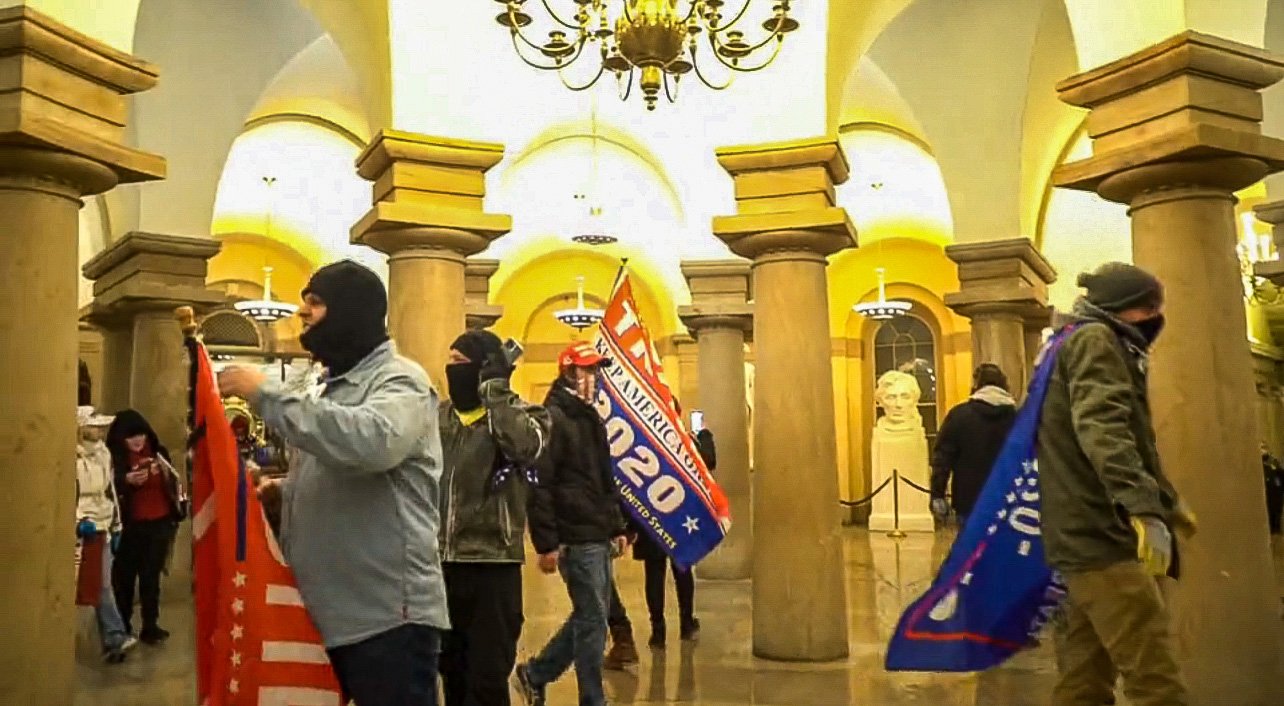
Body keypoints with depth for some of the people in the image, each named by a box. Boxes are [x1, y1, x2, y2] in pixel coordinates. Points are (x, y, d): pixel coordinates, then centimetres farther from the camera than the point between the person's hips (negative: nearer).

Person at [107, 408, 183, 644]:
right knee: (125, 576, 3)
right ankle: (122, 627, 15)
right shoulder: (114, 458, -6)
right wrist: (127, 480, -30)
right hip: (130, 525, -2)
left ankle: (150, 626, 14)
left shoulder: (158, 452, 4)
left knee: (151, 576, 8)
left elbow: (174, 481, 15)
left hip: (160, 524, 2)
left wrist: (177, 510, 14)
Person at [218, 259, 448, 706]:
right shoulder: (336, 385, 18)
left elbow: (371, 442, -35)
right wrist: (285, 491, 2)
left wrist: (267, 393, -26)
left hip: (386, 617, -9)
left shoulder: (399, 380, -11)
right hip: (330, 613, 9)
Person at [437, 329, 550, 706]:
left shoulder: (523, 414, -5)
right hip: (440, 561, 5)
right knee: (450, 669, 19)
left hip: (492, 563, -5)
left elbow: (524, 446, -28)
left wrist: (495, 391, -20)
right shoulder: (438, 416, 10)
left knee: (487, 675, 1)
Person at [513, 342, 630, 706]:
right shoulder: (552, 419, -12)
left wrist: (617, 527, 17)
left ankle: (535, 674, 30)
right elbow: (539, 485, -18)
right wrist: (547, 543, -20)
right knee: (593, 619, -1)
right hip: (576, 539, -9)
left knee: (589, 617, 16)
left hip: (598, 537, 9)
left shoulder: (591, 419, 17)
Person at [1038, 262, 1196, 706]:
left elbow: (1128, 438, 36)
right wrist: (1145, 509, -33)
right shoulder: (1095, 340, -5)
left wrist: (1169, 503, 42)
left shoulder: (1089, 344, 26)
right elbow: (1102, 430, -23)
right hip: (1102, 532, -11)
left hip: (1089, 533, 11)